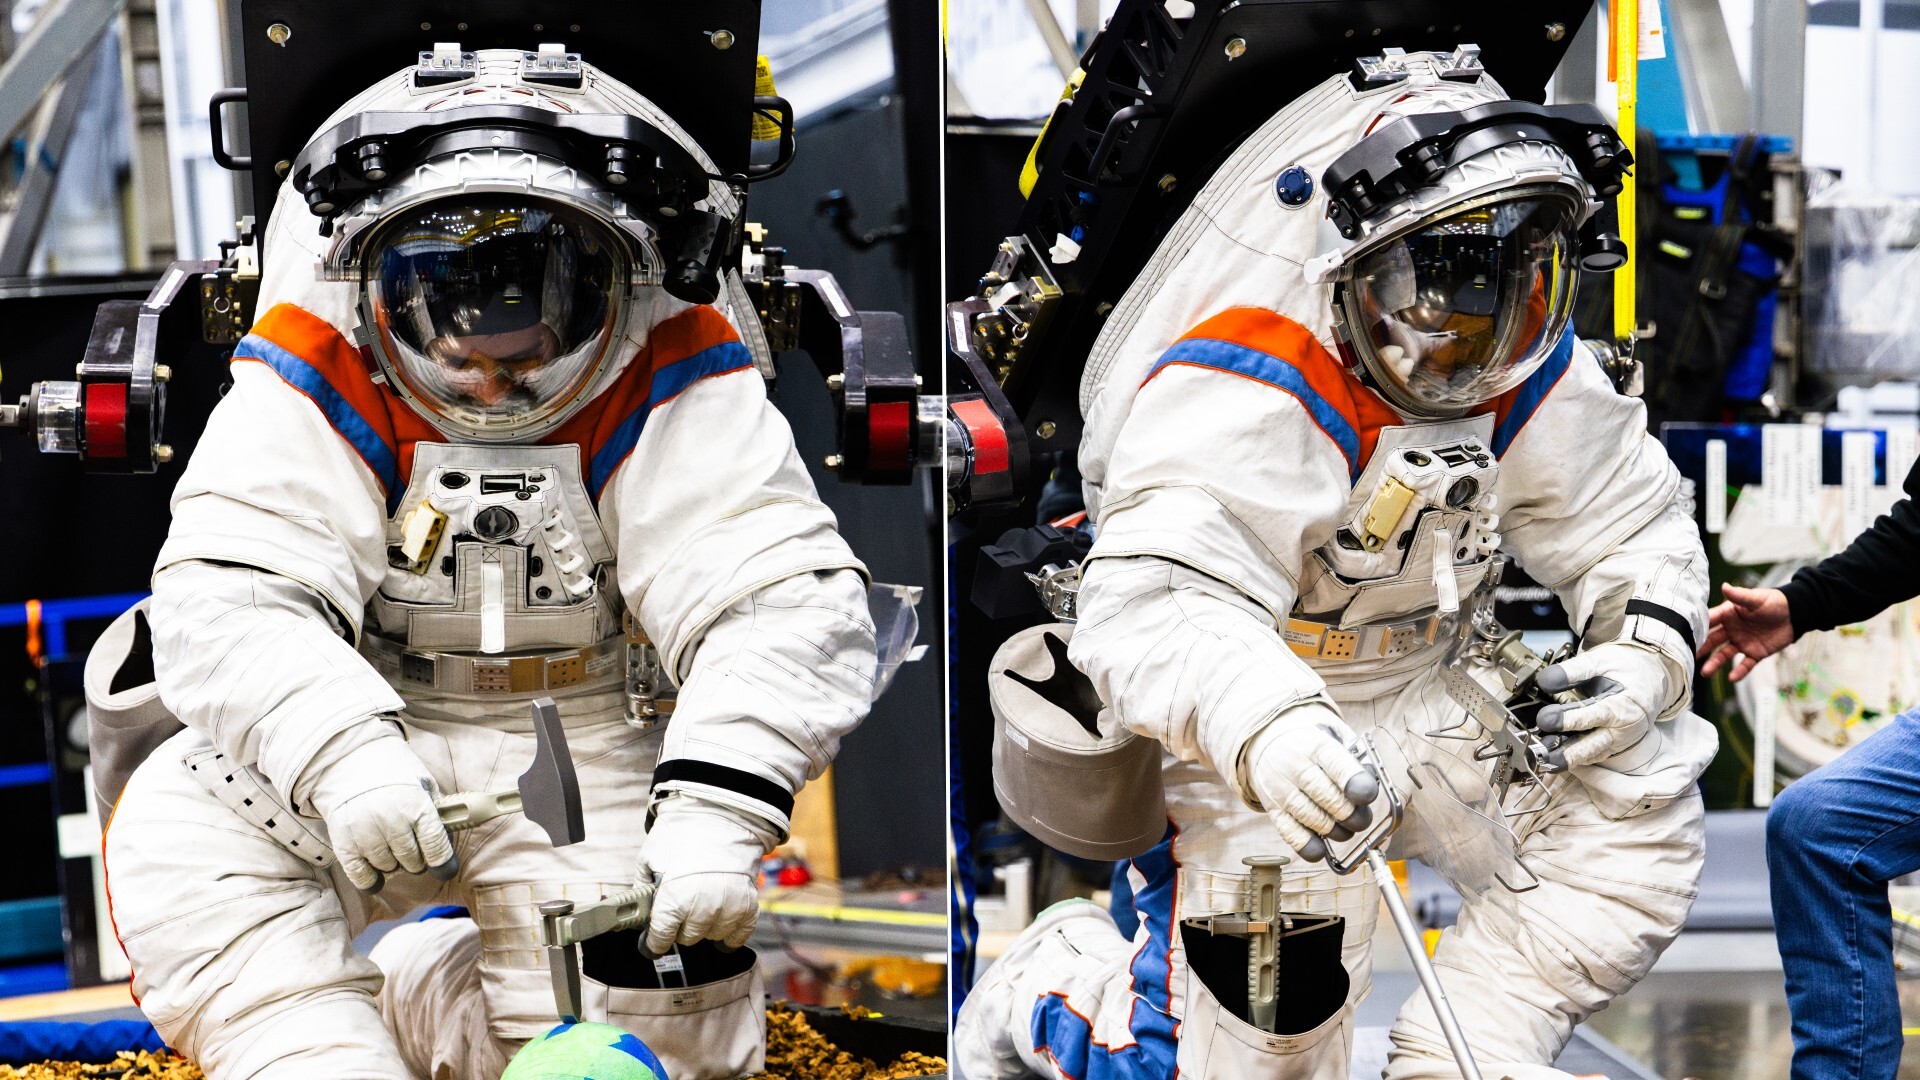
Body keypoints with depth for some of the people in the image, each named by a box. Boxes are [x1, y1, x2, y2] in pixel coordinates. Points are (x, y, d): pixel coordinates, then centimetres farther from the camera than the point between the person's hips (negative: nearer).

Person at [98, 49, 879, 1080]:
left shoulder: (674, 382, -13)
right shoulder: (320, 368, -10)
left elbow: (790, 603, -20)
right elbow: (227, 595, -18)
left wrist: (716, 808, -35)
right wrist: (340, 752, -38)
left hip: (590, 759, 0)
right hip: (384, 733, 1)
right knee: (174, 827, -24)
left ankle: (428, 991, 18)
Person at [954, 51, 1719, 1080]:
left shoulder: (1534, 377, -6)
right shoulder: (1249, 395, -29)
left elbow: (1636, 527, 4)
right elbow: (1155, 602, -41)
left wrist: (1650, 645, -17)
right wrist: (1266, 729, -60)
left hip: (1421, 696, 7)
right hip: (1241, 731, -7)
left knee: (1635, 801, -7)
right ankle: (1047, 982, 23)